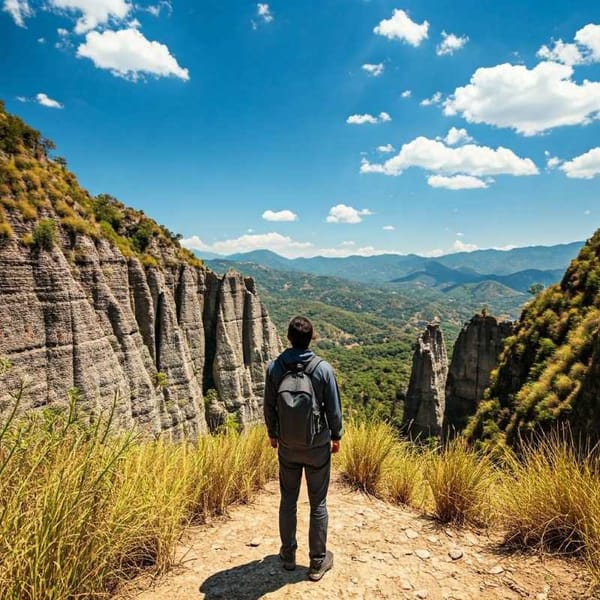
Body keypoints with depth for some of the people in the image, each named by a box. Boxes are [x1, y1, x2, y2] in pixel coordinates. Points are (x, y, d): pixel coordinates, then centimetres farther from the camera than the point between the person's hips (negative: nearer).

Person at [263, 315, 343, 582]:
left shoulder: (274, 368, -10)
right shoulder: (323, 368, -15)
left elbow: (269, 407, -1)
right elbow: (334, 408, -8)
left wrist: (272, 434, 15)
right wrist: (336, 436, 8)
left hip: (287, 447, 2)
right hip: (318, 447, -2)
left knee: (288, 501, 18)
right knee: (318, 504, 12)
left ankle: (288, 554, 34)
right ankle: (318, 561, 25)